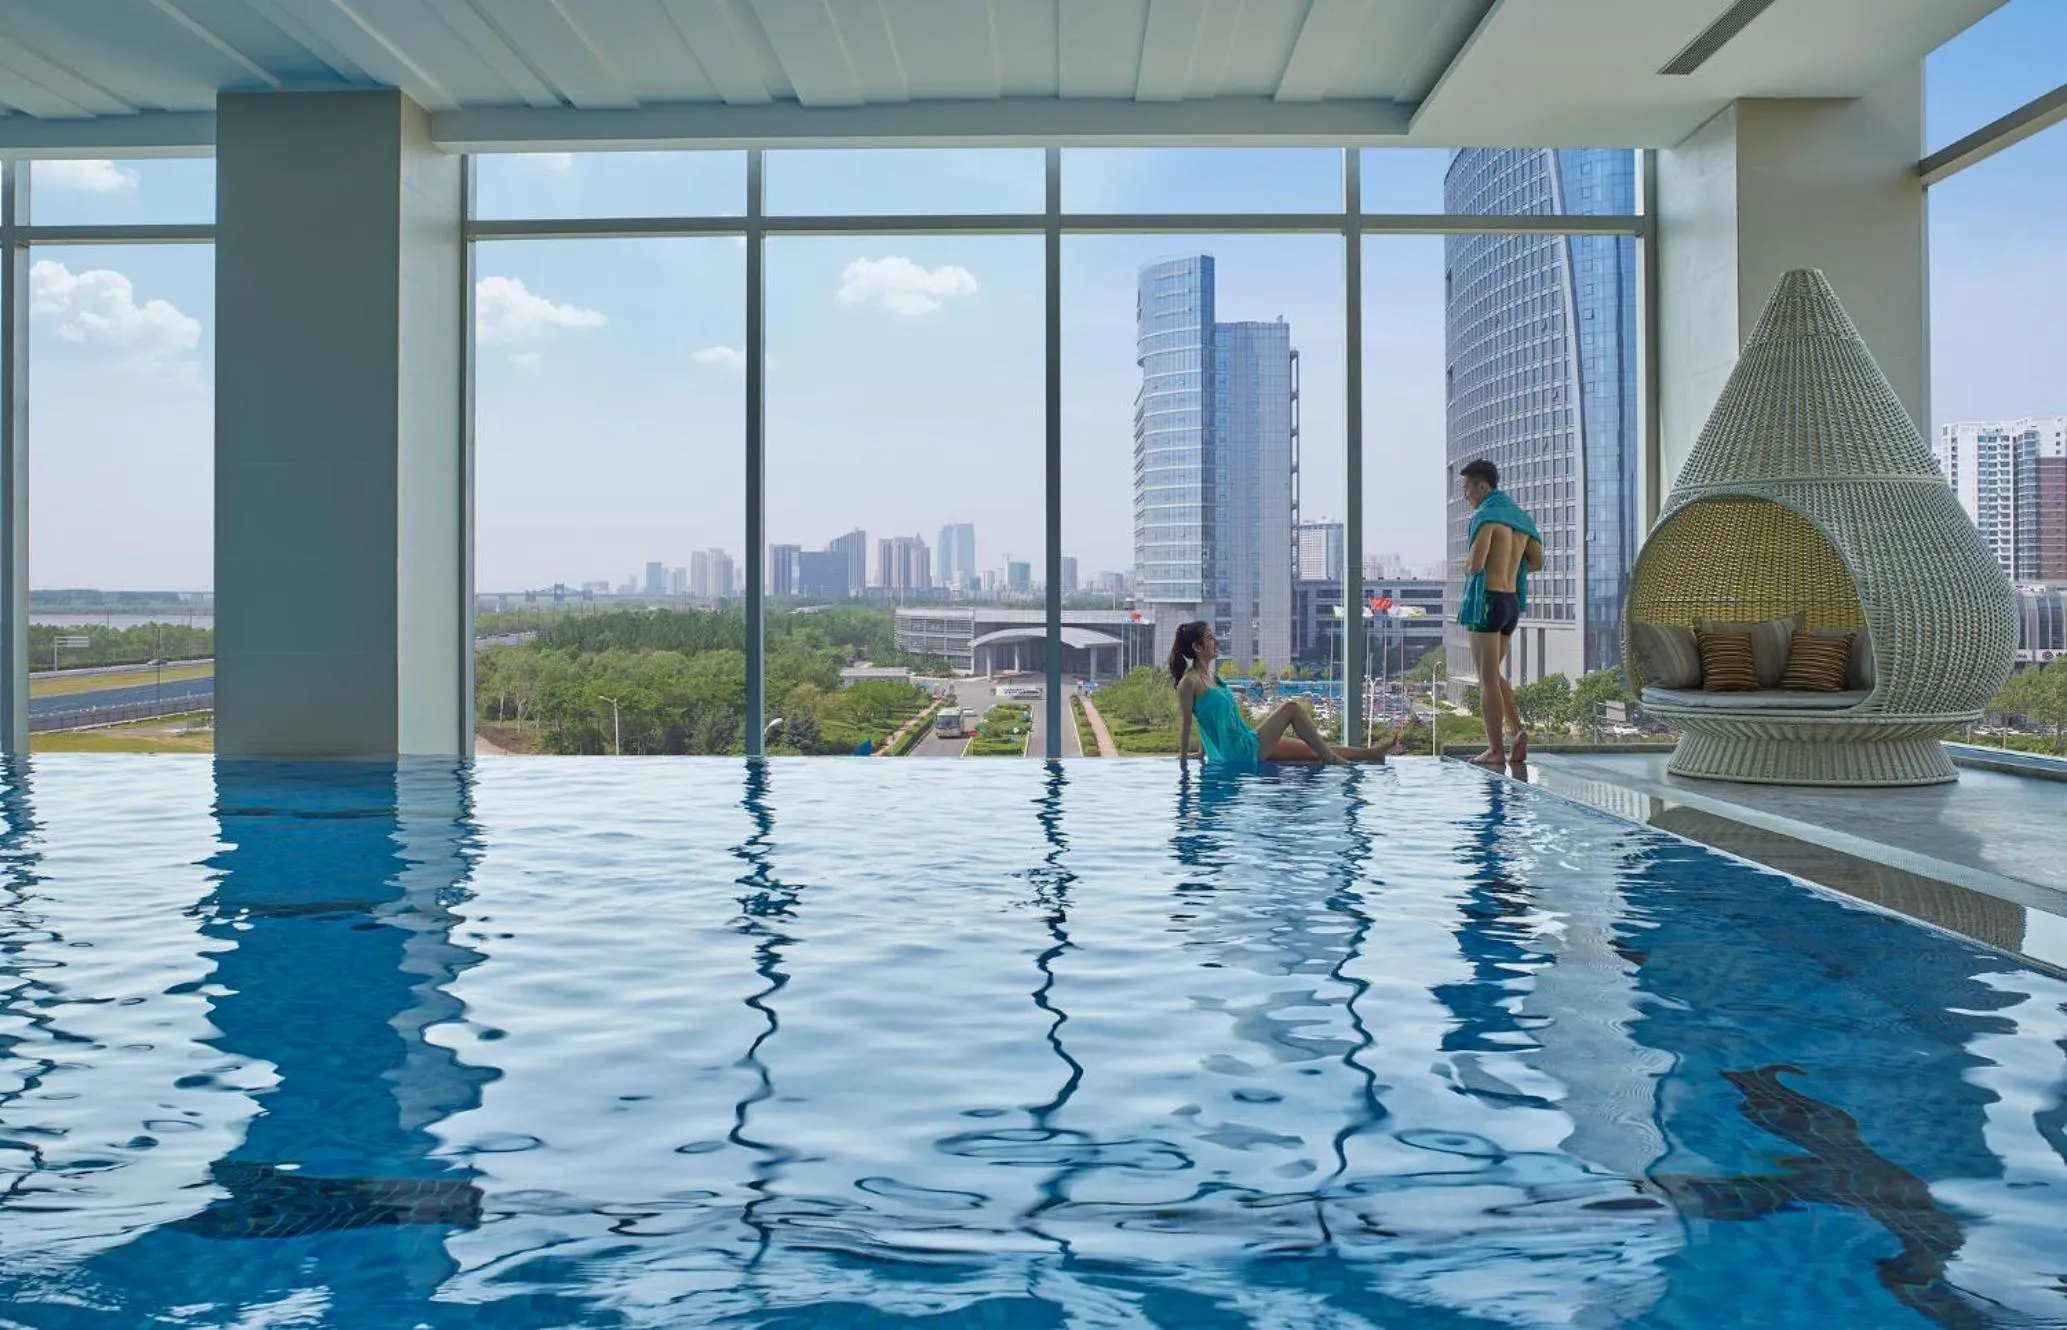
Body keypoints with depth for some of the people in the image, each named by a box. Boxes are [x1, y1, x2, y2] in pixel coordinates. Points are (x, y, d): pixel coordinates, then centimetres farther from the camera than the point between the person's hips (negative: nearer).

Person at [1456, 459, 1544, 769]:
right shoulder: (1519, 516, 13)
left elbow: (1475, 564, -21)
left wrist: (1468, 568, 2)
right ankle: (1518, 729, 5)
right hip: (1512, 601, 8)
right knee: (1493, 673, 20)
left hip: (1487, 600, -8)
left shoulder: (1486, 516, -12)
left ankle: (1496, 750, -2)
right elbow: (1536, 562, 18)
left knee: (1487, 678, -3)